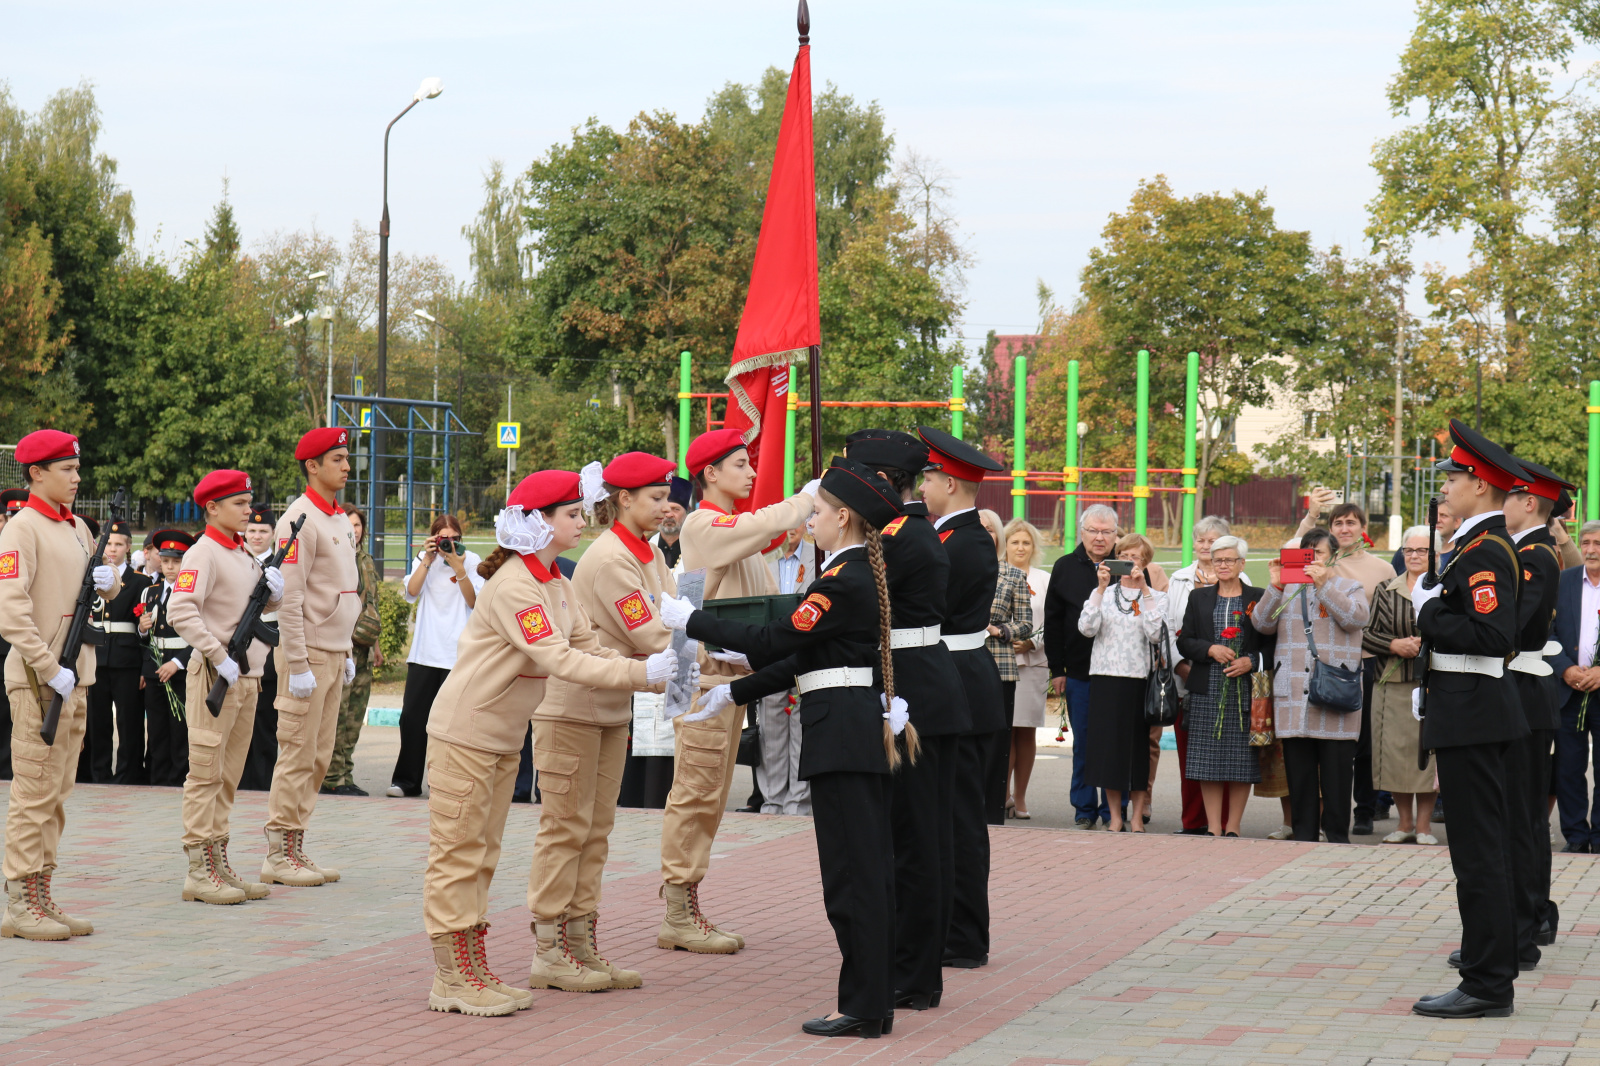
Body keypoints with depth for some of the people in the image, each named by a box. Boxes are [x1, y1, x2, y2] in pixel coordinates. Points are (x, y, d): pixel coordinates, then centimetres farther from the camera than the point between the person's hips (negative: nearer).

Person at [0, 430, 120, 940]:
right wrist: (51, 671, -22)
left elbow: (108, 589, 25)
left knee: (56, 793, 11)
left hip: (74, 677, 8)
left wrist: (109, 579, 0)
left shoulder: (77, 528, 15)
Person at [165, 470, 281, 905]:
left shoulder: (243, 554, 15)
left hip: (246, 675, 9)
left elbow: (263, 605, 22)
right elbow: (181, 612, -23)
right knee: (206, 774, -6)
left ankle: (220, 864, 18)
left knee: (228, 775, 12)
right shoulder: (202, 554, -12)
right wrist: (220, 658, -24)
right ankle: (199, 872, -5)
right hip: (215, 675, -9)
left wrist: (274, 590, -1)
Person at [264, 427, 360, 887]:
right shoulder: (301, 520, -13)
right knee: (297, 755, -7)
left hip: (333, 654, 9)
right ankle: (278, 854, -2)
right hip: (308, 653, -9)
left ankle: (296, 849, 15)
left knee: (318, 758, 10)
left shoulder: (340, 521, 16)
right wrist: (298, 666, -20)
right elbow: (288, 598, -17)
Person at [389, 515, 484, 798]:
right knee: (412, 716, 0)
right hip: (424, 652, 2)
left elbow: (474, 601, -6)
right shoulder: (424, 559, 10)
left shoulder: (471, 560, 3)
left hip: (457, 654, -2)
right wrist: (427, 560, -10)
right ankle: (406, 780, 8)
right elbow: (411, 593, -3)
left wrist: (458, 566, -14)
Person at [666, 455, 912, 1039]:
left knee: (851, 871, -6)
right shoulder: (860, 574, 15)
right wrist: (733, 693, 19)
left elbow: (773, 642, -18)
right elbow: (801, 657, 18)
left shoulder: (844, 580, -16)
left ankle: (862, 1008, -2)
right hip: (866, 727, 10)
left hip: (841, 730, -10)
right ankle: (876, 1000, 18)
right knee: (868, 869, 12)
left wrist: (690, 619, -11)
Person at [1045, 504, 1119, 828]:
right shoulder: (1065, 568, 6)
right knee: (1083, 744, 6)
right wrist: (1057, 669, 4)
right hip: (1079, 672, 1)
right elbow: (1053, 622, 8)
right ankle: (1084, 809, 14)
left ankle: (1114, 810, 10)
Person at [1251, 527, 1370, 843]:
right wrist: (1276, 585, -6)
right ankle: (1303, 833, 10)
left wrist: (1323, 583, -13)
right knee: (1299, 769, 4)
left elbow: (1356, 618, -10)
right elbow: (1261, 623, 6)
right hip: (1292, 693, 3)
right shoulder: (1288, 589, 17)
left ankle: (1337, 833, 5)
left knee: (1336, 768, -2)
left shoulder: (1349, 588, 10)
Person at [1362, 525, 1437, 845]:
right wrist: (1394, 645, -8)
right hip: (1393, 685, 2)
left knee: (1429, 752, -2)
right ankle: (1405, 823, 14)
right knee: (1396, 751, 2)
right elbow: (1366, 634, 8)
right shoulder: (1386, 591, 11)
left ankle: (1424, 824, 10)